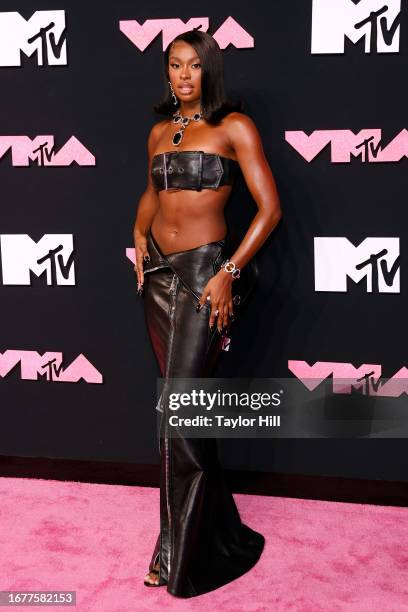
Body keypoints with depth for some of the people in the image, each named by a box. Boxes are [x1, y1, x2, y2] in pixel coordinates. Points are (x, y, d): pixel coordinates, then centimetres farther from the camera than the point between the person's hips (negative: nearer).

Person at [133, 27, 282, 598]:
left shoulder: (234, 127, -4)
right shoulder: (160, 132, 13)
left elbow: (270, 207, -9)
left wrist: (228, 273, -16)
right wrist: (140, 238, 12)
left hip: (204, 273, -6)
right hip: (159, 273, 6)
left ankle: (179, 551, 7)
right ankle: (217, 534, 26)